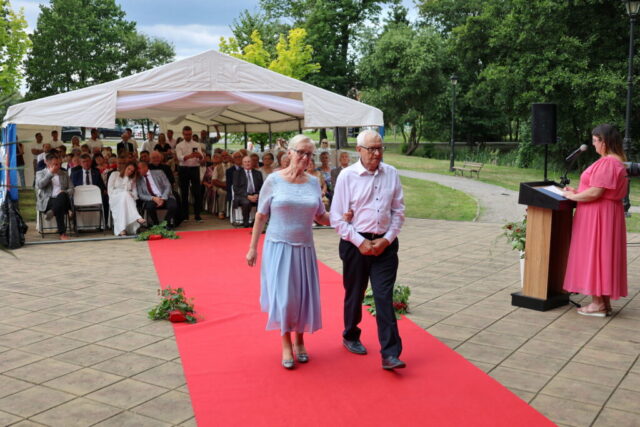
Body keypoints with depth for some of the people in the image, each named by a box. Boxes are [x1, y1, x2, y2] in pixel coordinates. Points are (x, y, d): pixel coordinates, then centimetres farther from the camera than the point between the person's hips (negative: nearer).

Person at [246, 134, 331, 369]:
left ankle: (299, 340, 29)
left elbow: (321, 216, 12)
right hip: (278, 246, -3)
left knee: (304, 296, 8)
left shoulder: (313, 182, 5)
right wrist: (253, 248, 0)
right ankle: (286, 344, 16)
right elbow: (261, 216, 0)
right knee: (283, 296, -4)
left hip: (304, 248, 3)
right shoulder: (274, 180, -5)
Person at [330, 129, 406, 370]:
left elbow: (398, 211, 6)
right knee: (354, 295, 14)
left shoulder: (391, 174, 1)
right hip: (355, 243, -1)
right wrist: (360, 242, -11)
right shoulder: (347, 176, -6)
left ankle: (390, 354, 0)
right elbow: (337, 217, -6)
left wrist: (387, 239, -5)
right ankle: (350, 337, 38)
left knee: (384, 298, -3)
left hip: (385, 243, 1)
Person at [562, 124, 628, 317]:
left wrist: (573, 197, -10)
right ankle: (605, 302, 20)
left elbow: (595, 193, -24)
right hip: (607, 212, 11)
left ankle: (598, 304, 3)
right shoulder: (616, 161, 15)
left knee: (595, 254, -3)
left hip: (599, 215, -11)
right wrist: (578, 191, 13)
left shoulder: (607, 163, -20)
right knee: (603, 256, 13)